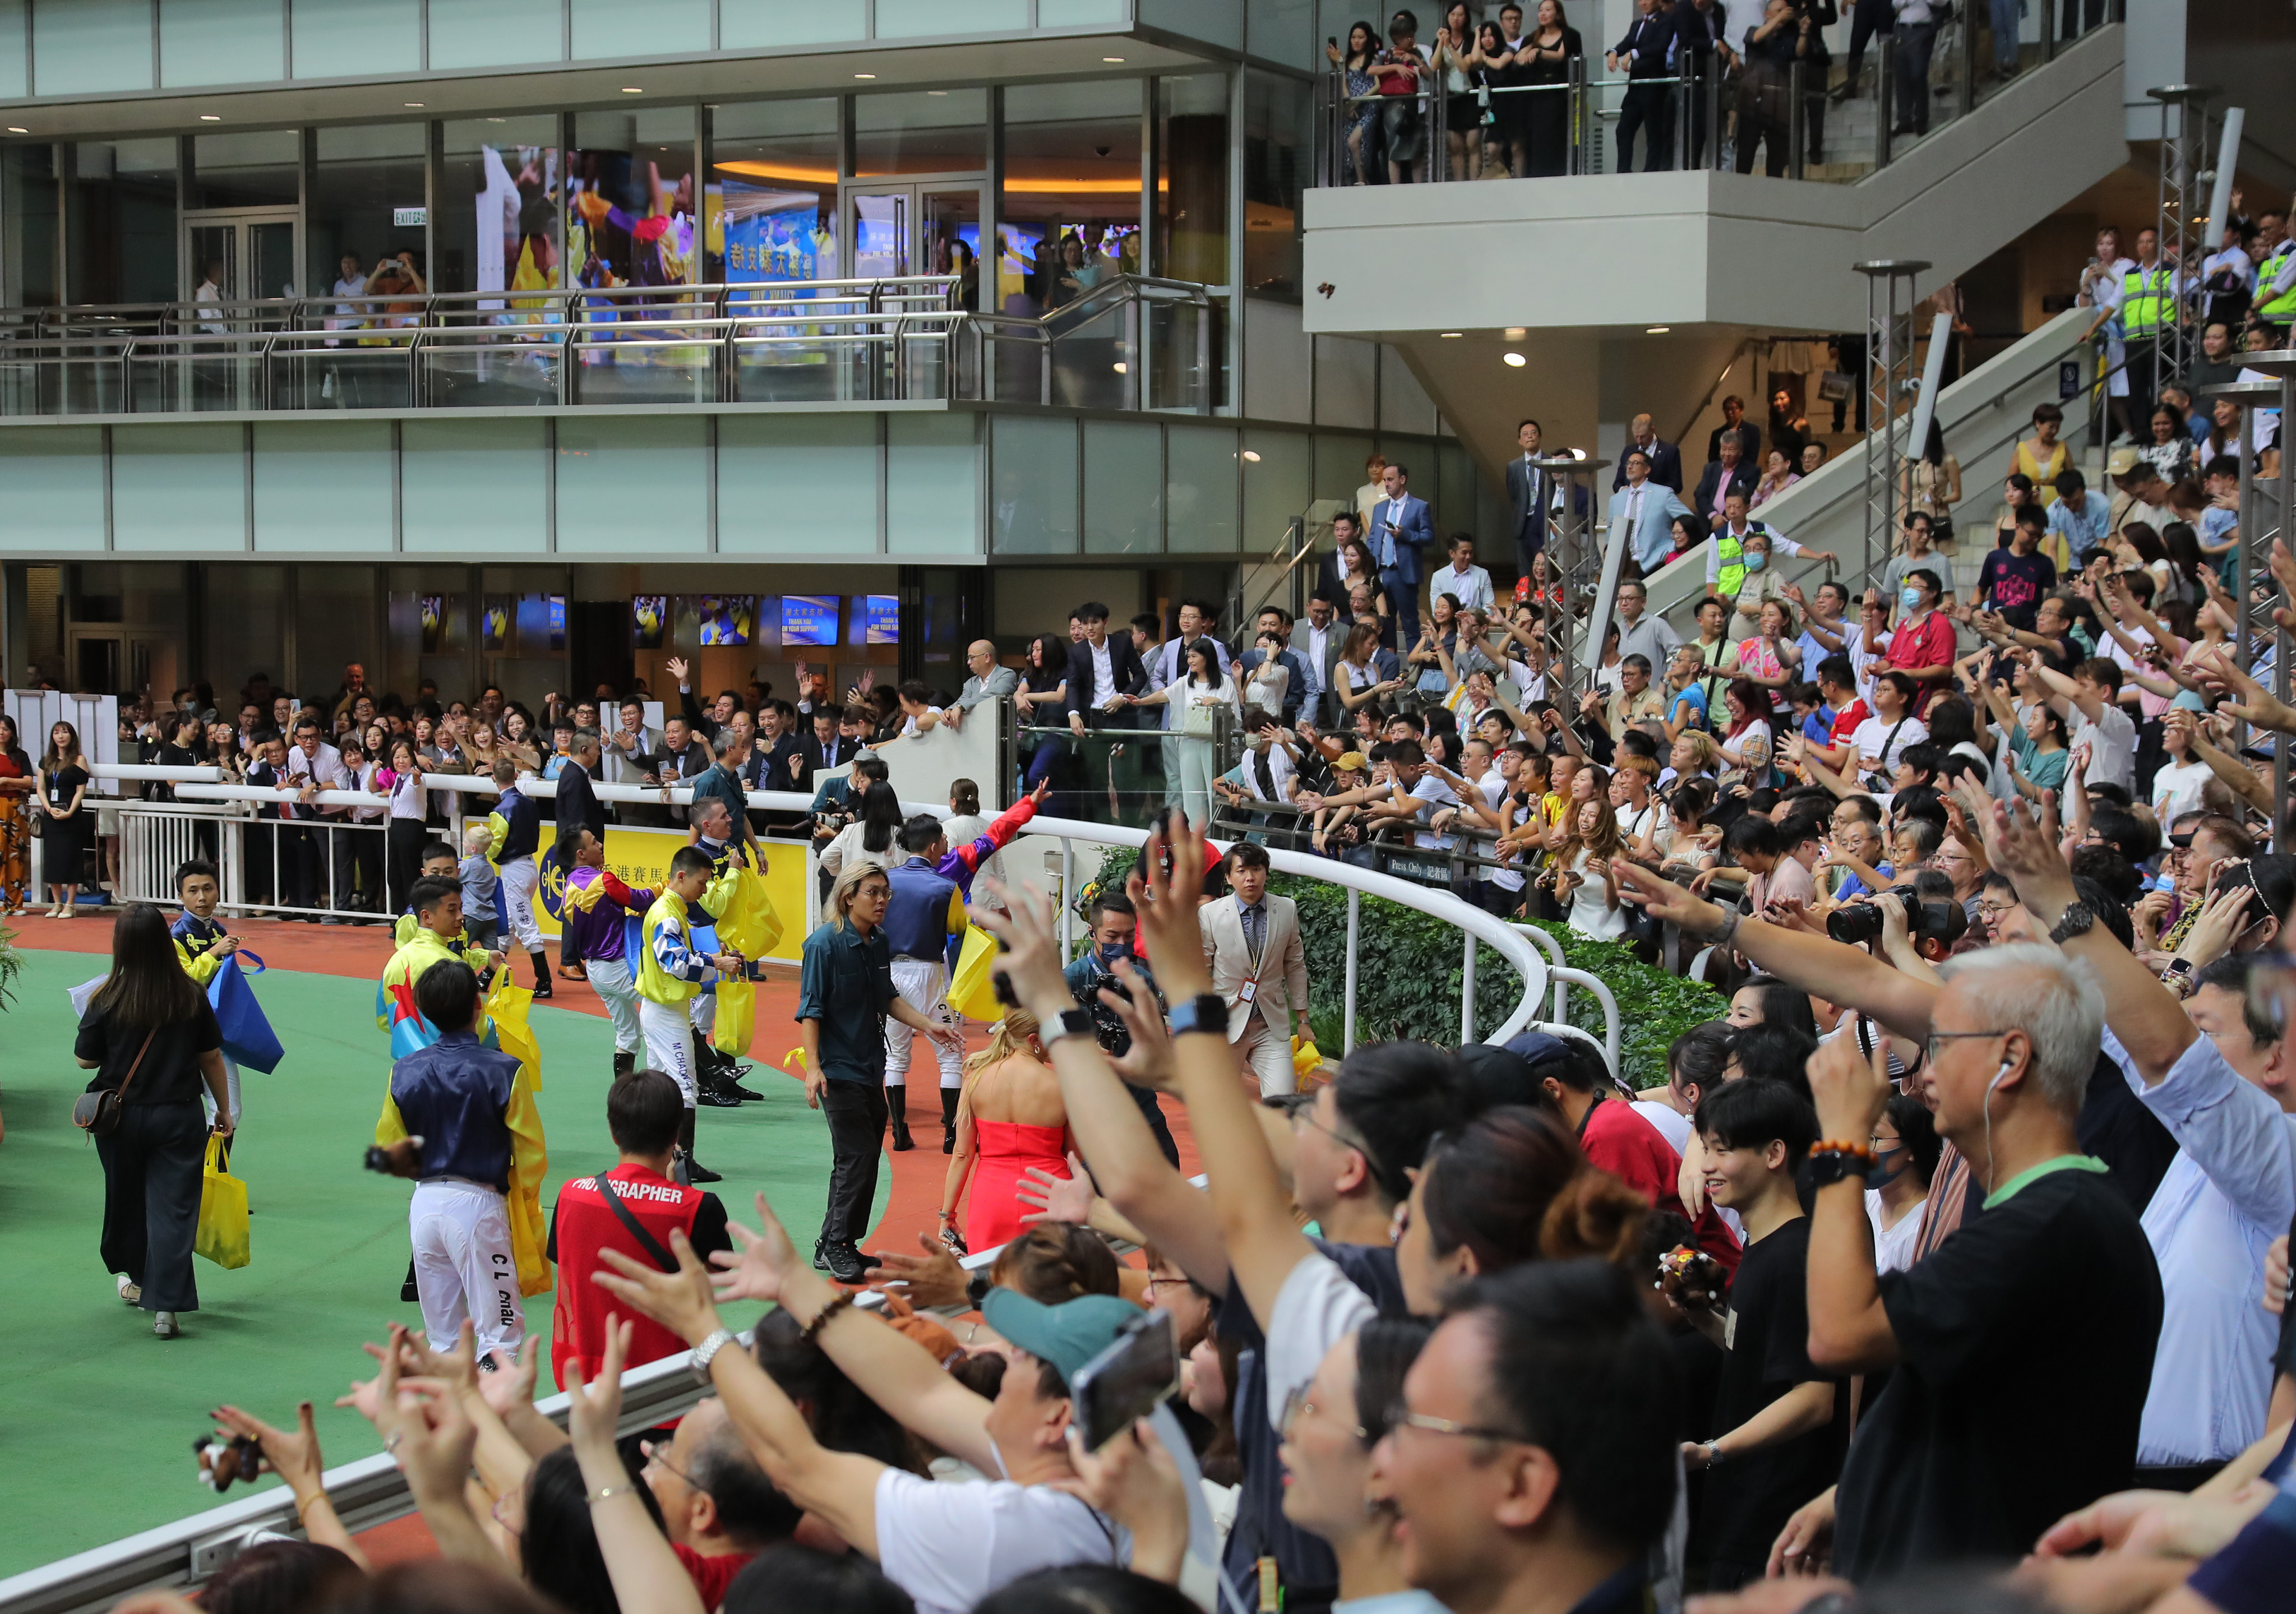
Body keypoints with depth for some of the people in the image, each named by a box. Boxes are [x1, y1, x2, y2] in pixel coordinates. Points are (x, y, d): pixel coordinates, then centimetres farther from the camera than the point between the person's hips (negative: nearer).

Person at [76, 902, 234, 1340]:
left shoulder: (108, 1000, -12)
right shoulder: (191, 996, -7)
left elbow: (86, 1060, -3)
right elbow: (211, 1058, 1)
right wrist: (223, 1110, 12)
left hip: (121, 1118, 0)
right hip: (178, 1117, 0)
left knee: (126, 1200, 21)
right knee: (173, 1208, 0)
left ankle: (131, 1275, 40)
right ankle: (166, 1306, -7)